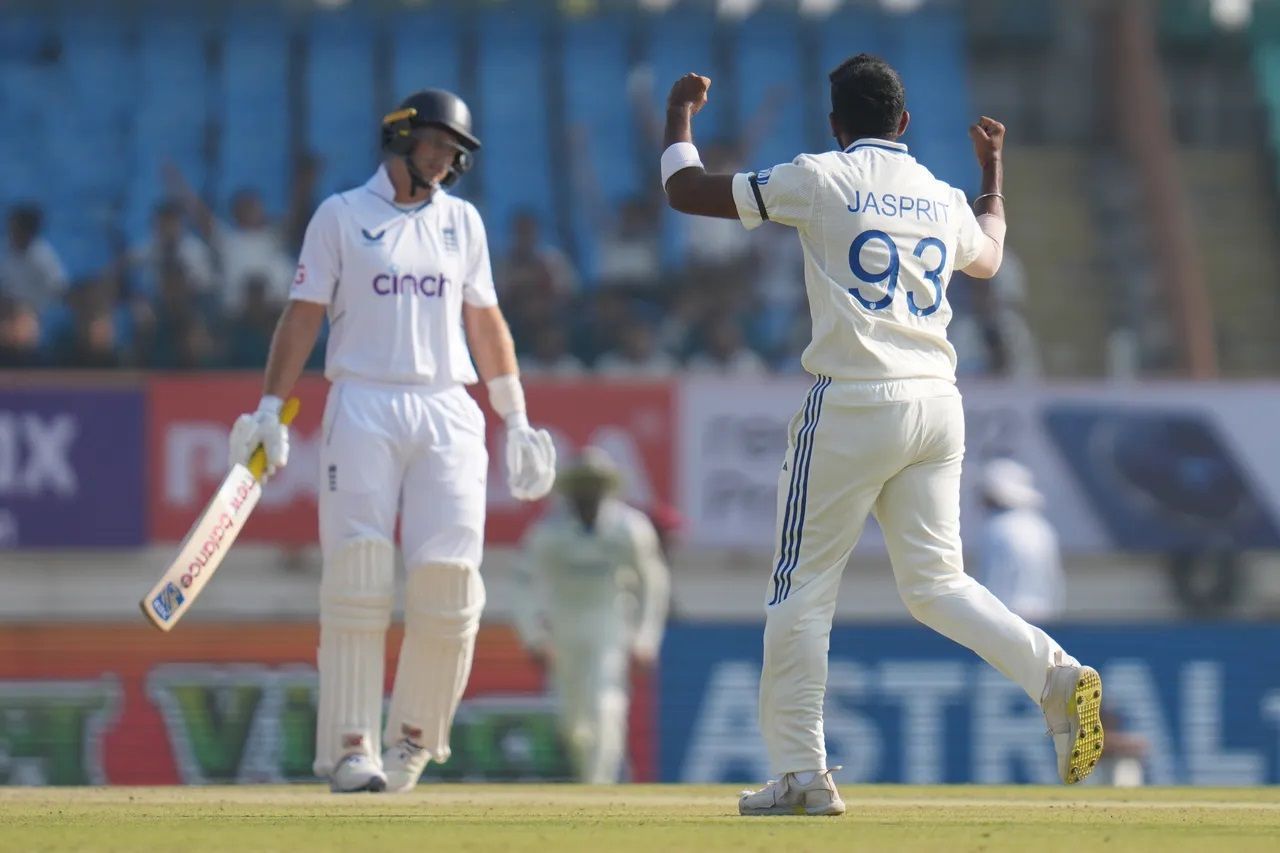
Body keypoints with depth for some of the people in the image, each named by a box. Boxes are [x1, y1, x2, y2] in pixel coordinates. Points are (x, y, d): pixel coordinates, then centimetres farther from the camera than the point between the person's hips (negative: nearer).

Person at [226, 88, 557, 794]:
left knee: (448, 571, -9)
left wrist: (517, 421, 15)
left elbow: (486, 324, 19)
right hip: (362, 409, -3)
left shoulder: (462, 221, 17)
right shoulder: (341, 216, 7)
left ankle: (414, 736, 6)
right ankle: (350, 746, -12)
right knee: (357, 576, -12)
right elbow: (303, 315, 3)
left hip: (447, 412, 3)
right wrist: (270, 411, -7)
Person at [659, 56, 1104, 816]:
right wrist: (994, 169, 52)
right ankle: (1055, 675, -13)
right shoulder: (944, 200, 14)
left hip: (854, 405, -5)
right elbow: (988, 256, 38)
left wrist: (681, 115, 21)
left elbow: (686, 191, 3)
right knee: (936, 581, 10)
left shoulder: (820, 180, -2)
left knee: (804, 584, 3)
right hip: (937, 405, 5)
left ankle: (802, 772, 2)